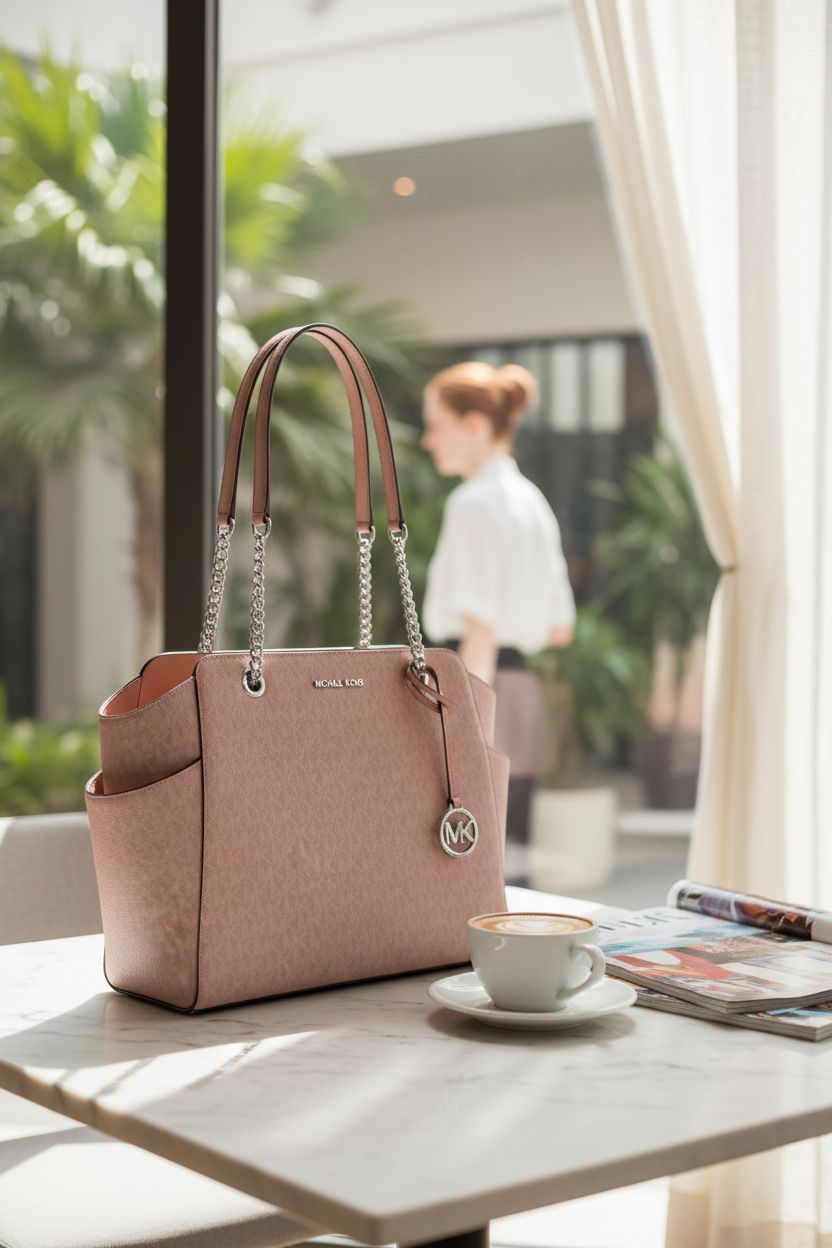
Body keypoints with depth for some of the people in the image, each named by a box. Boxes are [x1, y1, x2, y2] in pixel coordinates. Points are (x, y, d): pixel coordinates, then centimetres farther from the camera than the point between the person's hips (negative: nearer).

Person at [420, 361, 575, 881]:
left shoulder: (473, 502, -10)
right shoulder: (532, 502, 15)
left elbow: (479, 634, -16)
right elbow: (560, 628, 19)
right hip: (525, 695, 9)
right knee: (508, 871, 10)